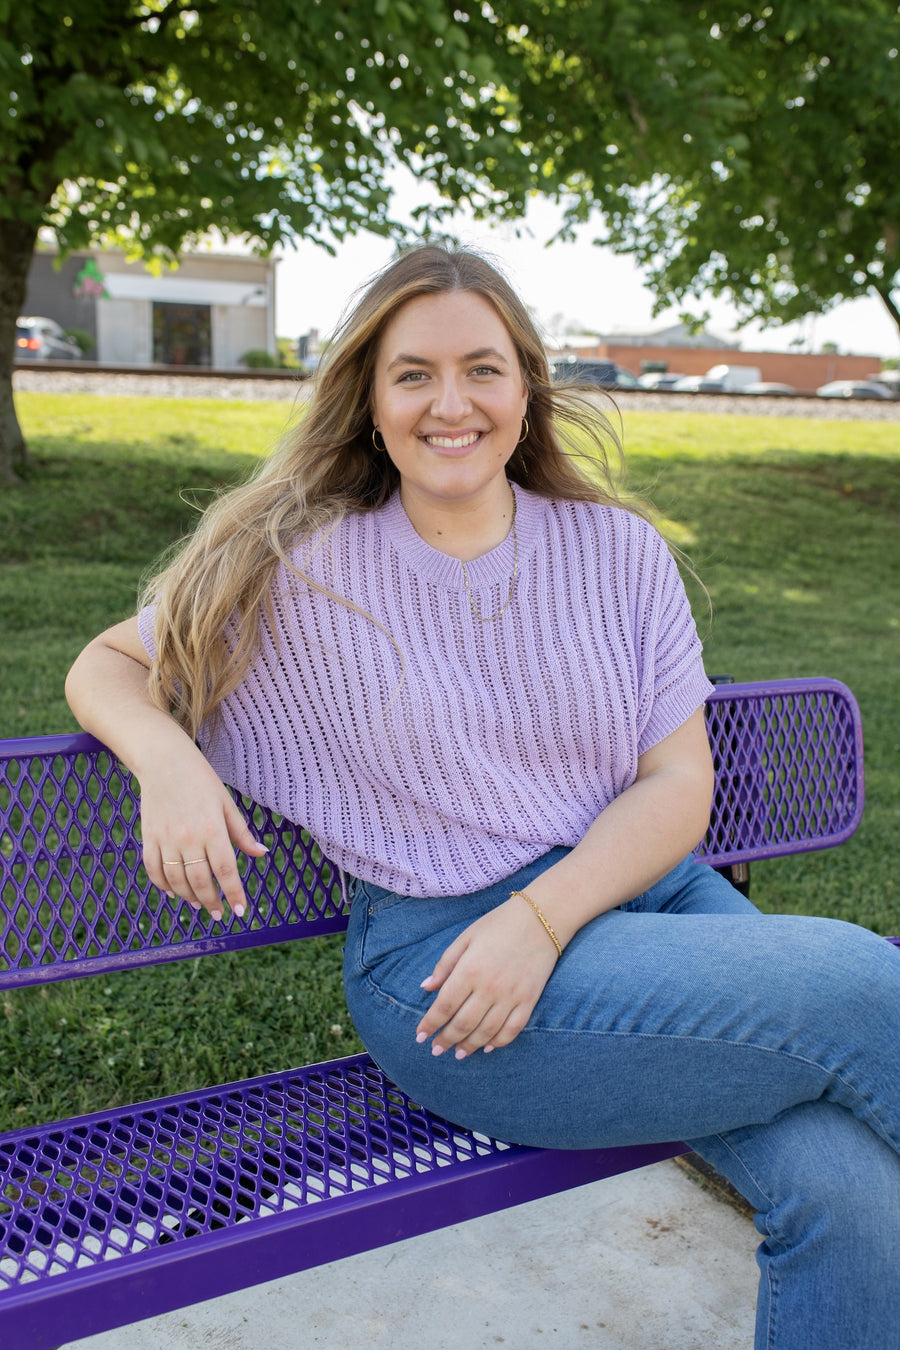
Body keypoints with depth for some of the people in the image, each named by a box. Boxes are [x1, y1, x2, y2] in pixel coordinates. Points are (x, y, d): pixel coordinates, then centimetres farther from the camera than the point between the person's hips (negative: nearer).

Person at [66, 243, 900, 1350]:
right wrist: (167, 759, -15)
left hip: (639, 889, 4)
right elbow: (107, 666, 9)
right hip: (437, 959, -3)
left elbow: (680, 781, 1)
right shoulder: (304, 572, 0)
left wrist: (541, 918, -16)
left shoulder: (620, 553, 5)